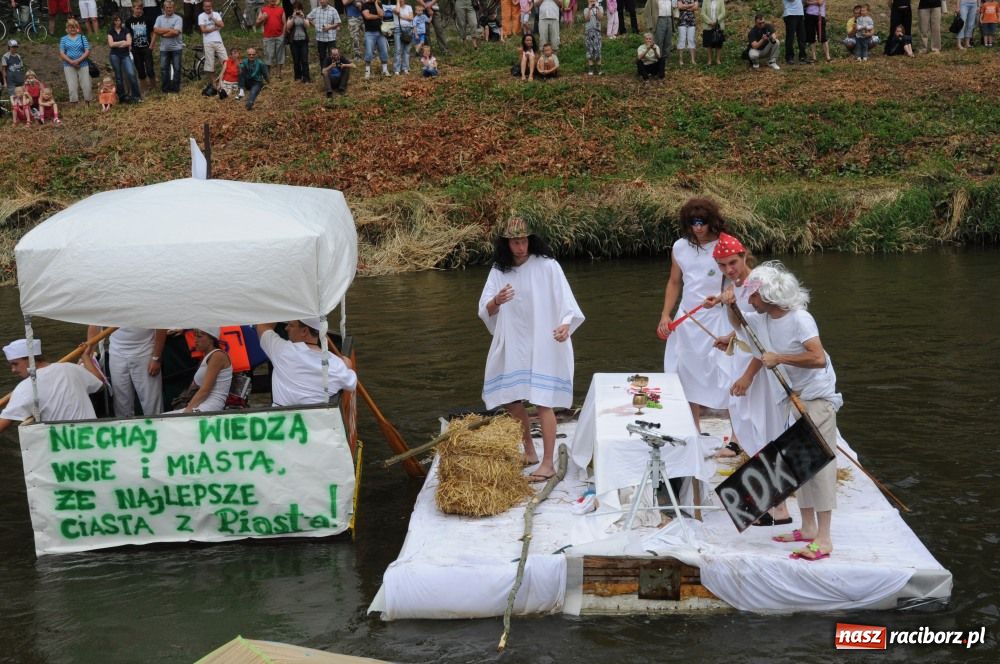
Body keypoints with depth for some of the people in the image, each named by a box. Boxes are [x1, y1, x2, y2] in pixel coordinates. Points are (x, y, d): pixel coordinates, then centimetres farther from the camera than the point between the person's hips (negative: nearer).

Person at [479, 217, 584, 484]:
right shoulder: (499, 270, 4)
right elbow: (485, 311, 0)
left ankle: (548, 463, -2)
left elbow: (566, 301, -12)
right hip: (512, 345, 5)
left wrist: (566, 324, -32)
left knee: (542, 401, -9)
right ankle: (529, 452, 29)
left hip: (542, 344, -5)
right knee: (510, 399, 10)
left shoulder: (547, 266, -8)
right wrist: (496, 301, -22)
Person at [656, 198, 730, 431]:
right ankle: (694, 429, 26)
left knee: (722, 373, -7)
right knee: (688, 375, 12)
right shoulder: (680, 247, 5)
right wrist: (665, 315, 8)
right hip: (686, 320, 5)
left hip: (716, 319, -5)